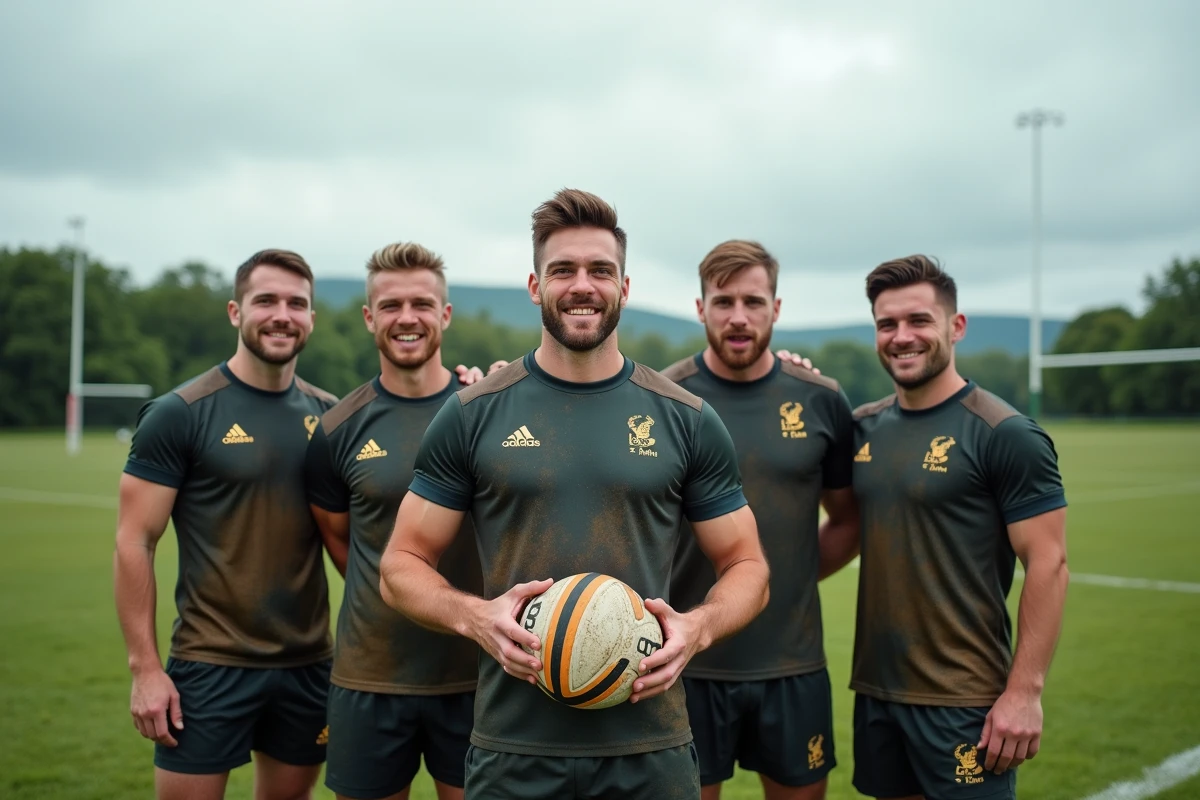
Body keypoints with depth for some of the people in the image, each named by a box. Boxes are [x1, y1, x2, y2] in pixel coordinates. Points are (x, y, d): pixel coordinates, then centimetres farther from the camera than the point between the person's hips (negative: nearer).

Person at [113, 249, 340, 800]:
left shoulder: (329, 415, 5)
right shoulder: (179, 414, -7)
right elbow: (134, 543, -8)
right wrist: (145, 667, -12)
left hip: (310, 664, 4)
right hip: (210, 666, -4)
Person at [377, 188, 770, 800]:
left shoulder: (687, 421, 2)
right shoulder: (472, 415, 0)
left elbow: (746, 569, 7)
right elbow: (402, 566, 3)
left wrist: (696, 628, -14)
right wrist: (476, 617, -16)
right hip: (512, 749, 0)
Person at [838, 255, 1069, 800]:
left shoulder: (1006, 435, -11)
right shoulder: (864, 427, 6)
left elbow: (1048, 564, -13)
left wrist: (1025, 691, -16)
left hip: (964, 702, -6)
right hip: (875, 687, 6)